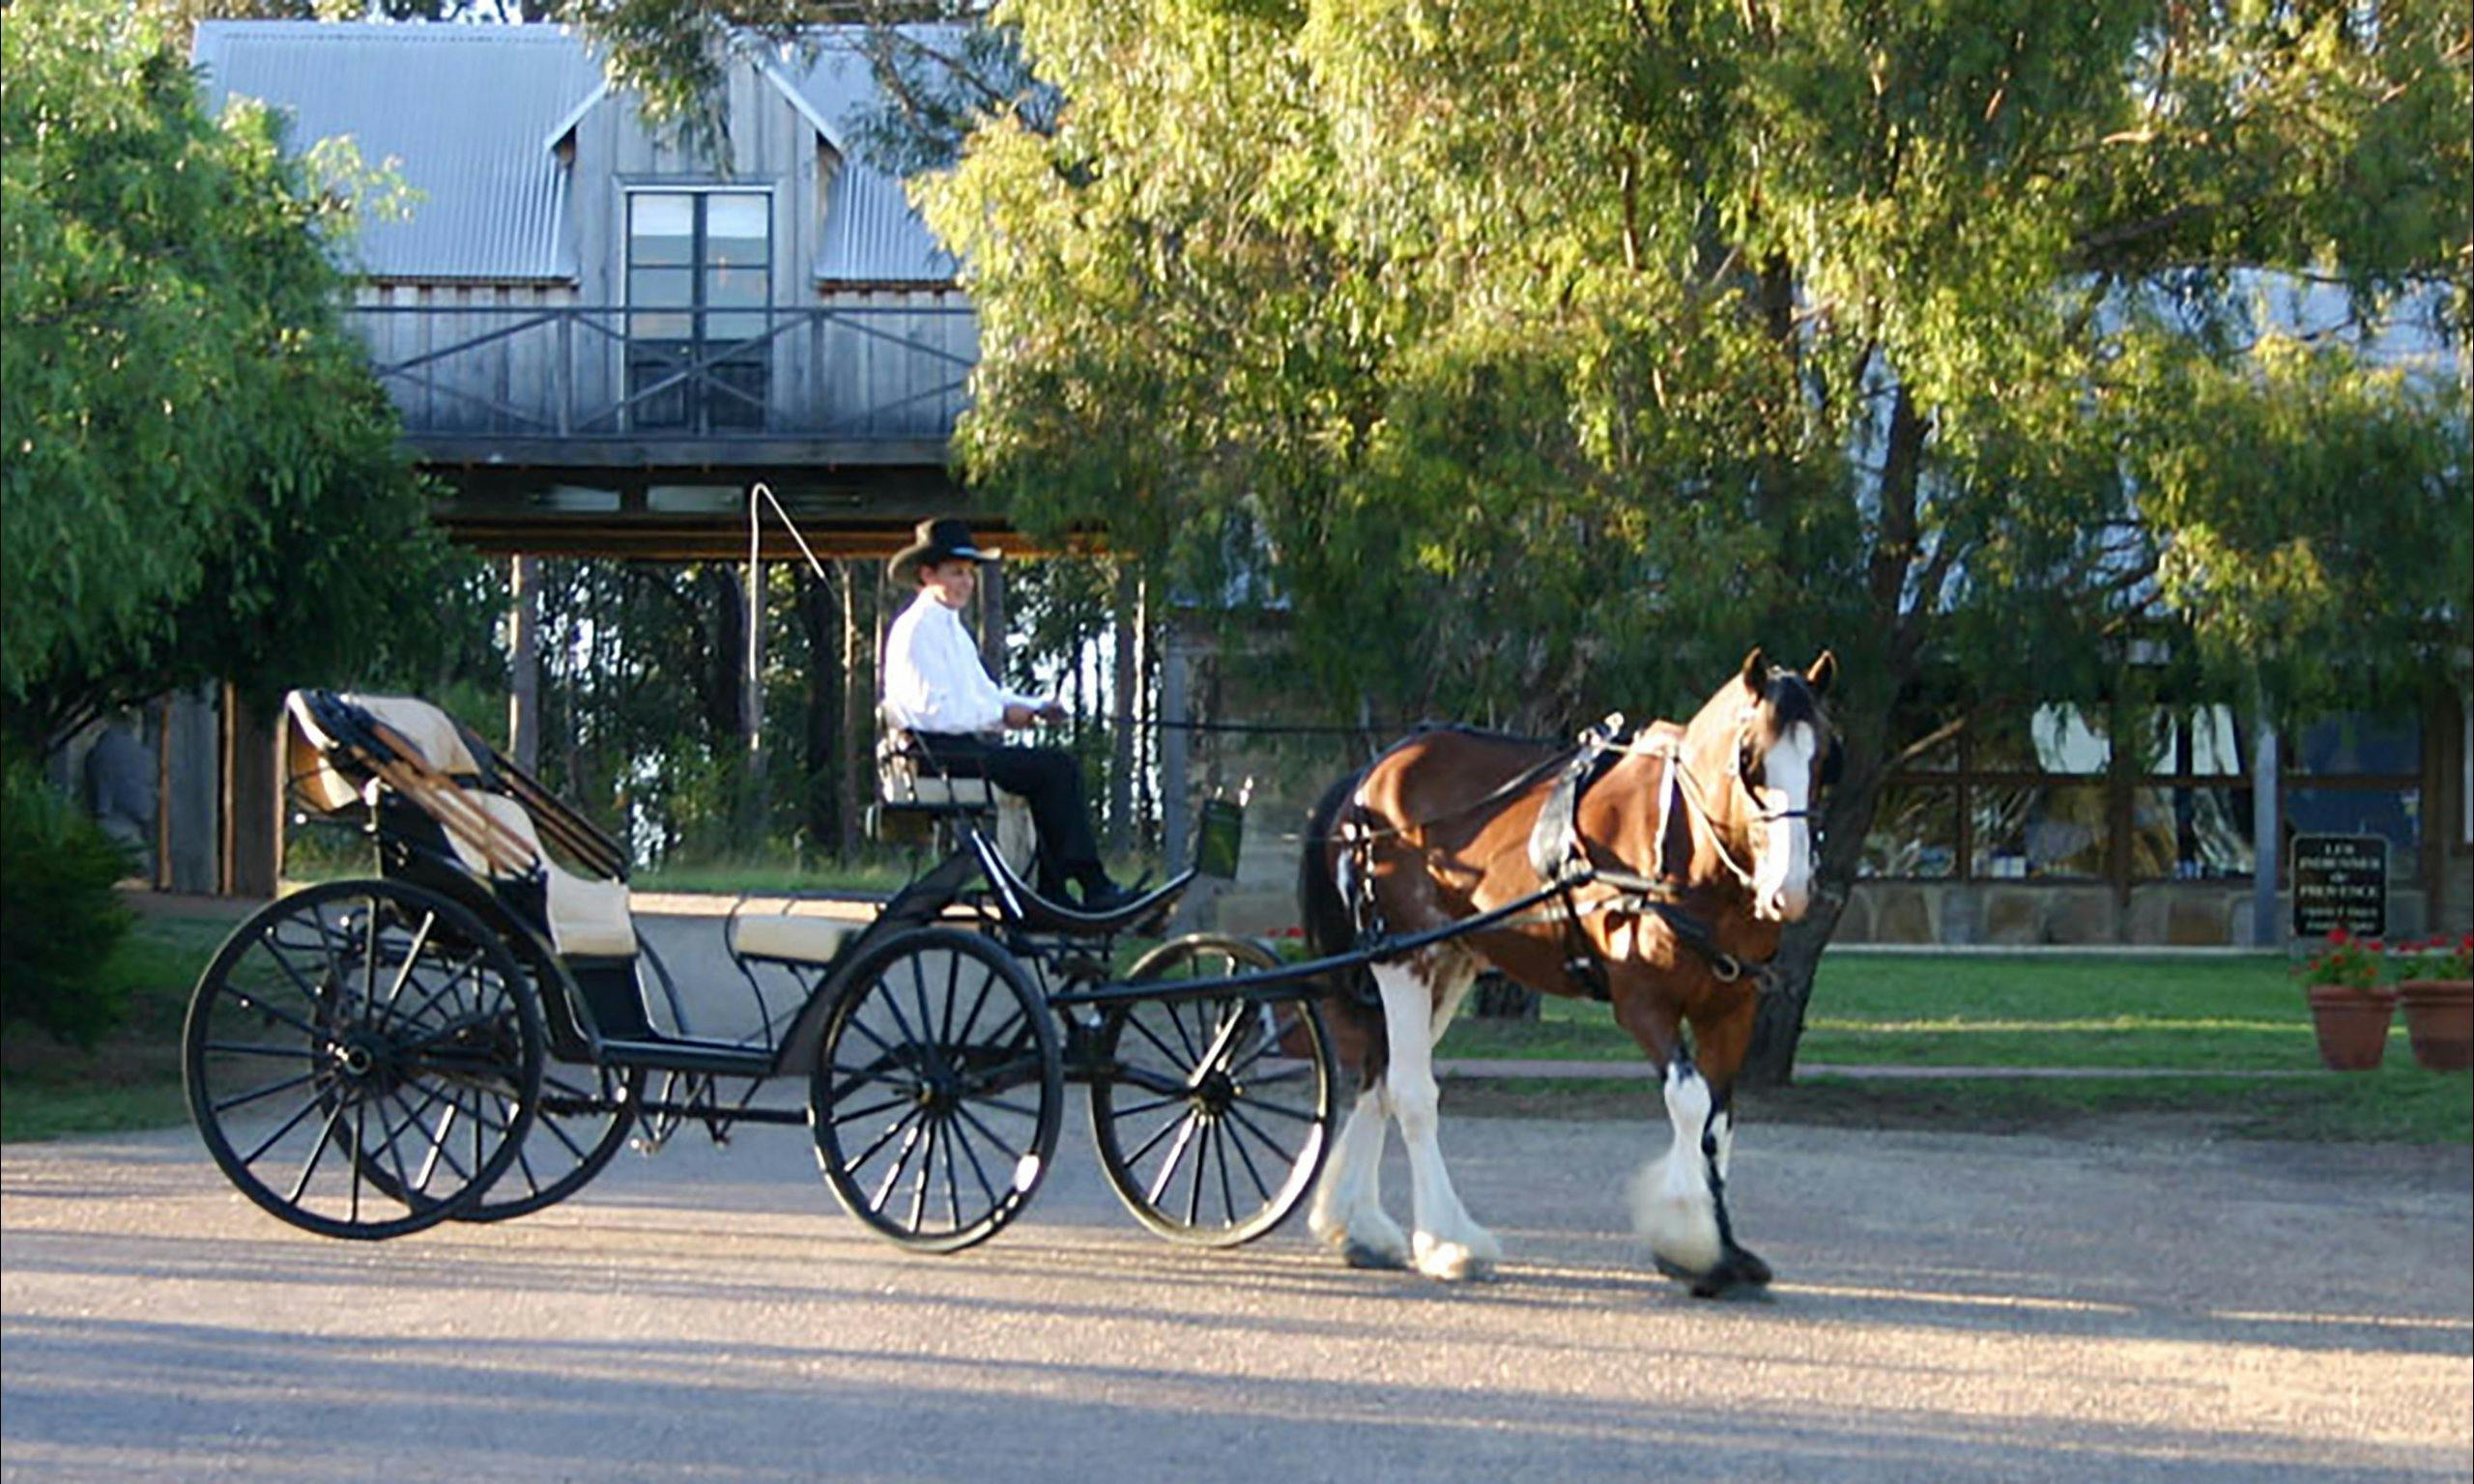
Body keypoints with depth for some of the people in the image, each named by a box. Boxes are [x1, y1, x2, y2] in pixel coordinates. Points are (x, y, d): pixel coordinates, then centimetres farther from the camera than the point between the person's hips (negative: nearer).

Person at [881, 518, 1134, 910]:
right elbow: (932, 709, -19)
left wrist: (1035, 707, 6)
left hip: (966, 744, 10)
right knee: (1057, 768, -18)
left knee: (1057, 770, -3)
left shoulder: (951, 628, 23)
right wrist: (1001, 714, -14)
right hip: (938, 751, -10)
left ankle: (1053, 894, -8)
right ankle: (1093, 889, -18)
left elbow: (985, 693, 25)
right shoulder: (917, 628, -10)